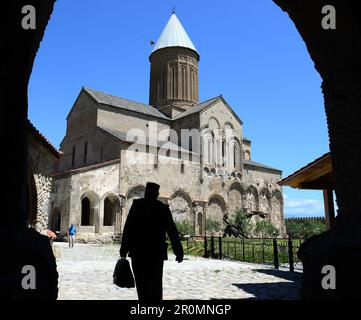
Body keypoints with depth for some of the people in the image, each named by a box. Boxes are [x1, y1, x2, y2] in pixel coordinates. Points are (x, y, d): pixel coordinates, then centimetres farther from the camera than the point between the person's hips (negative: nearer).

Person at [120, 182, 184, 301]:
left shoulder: (137, 204, 0)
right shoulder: (163, 208, 4)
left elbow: (128, 228, -5)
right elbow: (172, 231, 4)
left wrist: (124, 250, -2)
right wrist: (179, 251, 8)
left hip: (138, 251, -1)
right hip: (157, 252, 1)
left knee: (142, 284, 5)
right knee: (156, 284, 8)